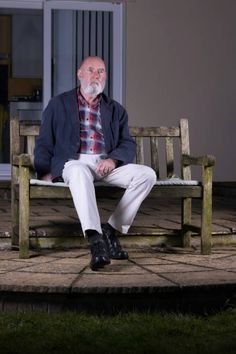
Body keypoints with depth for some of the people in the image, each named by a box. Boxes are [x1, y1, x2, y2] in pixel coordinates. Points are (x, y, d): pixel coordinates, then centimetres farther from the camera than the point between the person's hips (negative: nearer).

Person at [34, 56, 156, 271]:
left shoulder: (116, 110, 23)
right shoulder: (59, 104, 18)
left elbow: (129, 145, 12)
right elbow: (44, 143, 13)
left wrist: (113, 159, -11)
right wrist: (45, 171, -6)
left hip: (107, 164, 3)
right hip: (74, 162, -3)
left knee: (147, 174, -23)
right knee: (80, 173, -40)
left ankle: (112, 229, -18)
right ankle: (95, 241, -52)